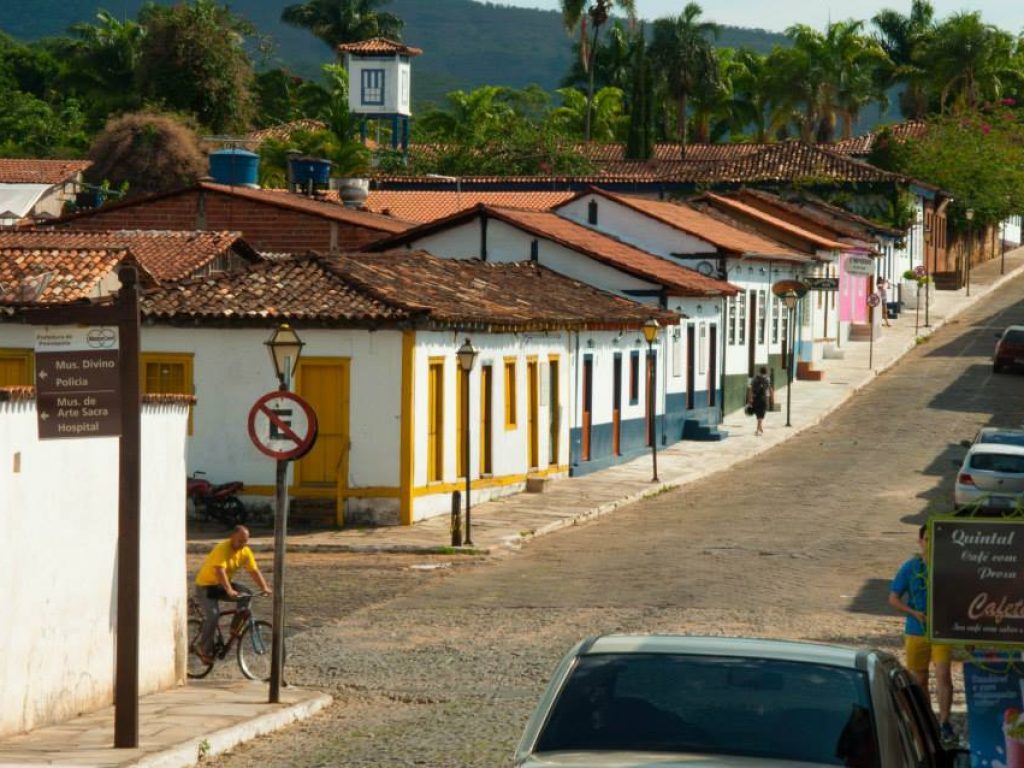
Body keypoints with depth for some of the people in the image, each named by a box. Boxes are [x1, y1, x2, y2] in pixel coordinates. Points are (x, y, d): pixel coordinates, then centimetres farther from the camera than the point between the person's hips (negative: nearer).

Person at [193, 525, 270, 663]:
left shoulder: (245, 552, -5)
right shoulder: (223, 549, -27)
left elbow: (254, 571, -8)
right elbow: (220, 571, -39)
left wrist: (264, 588, -22)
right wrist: (229, 591, -51)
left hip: (222, 584, 7)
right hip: (206, 585, -7)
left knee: (246, 594, -14)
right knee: (213, 614, -24)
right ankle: (203, 649, -10)